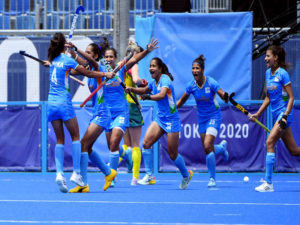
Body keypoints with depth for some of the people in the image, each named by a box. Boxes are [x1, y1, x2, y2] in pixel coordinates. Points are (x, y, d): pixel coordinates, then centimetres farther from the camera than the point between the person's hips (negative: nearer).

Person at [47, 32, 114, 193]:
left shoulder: (52, 59, 7)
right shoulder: (67, 60, -8)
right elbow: (87, 73, -1)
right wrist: (106, 74, 10)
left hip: (51, 102, 5)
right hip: (64, 102, -5)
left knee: (59, 139, 9)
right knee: (75, 137, 6)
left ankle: (59, 173, -4)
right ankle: (76, 173, 0)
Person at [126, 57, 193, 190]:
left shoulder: (165, 79, -16)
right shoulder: (154, 82, 7)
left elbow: (162, 95, -33)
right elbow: (145, 90, 26)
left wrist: (148, 97, -44)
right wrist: (132, 89, 8)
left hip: (171, 120, -7)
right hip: (160, 118, 7)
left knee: (173, 155, -1)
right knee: (146, 143, -13)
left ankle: (186, 175, 25)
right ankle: (149, 176, -7)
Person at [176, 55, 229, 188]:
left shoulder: (211, 83, -19)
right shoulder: (191, 85, -6)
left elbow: (224, 98, -22)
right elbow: (182, 100, 9)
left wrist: (225, 97, -46)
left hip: (214, 117, -5)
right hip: (201, 118, 5)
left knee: (207, 147, -20)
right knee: (208, 150, 5)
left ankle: (212, 178, -6)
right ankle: (222, 147, 43)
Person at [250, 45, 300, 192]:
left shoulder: (282, 74, -12)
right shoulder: (268, 73, 12)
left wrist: (285, 116, -21)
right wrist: (258, 114, 13)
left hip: (284, 114, -8)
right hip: (276, 114, 8)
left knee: (269, 142, -16)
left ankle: (268, 183, -16)